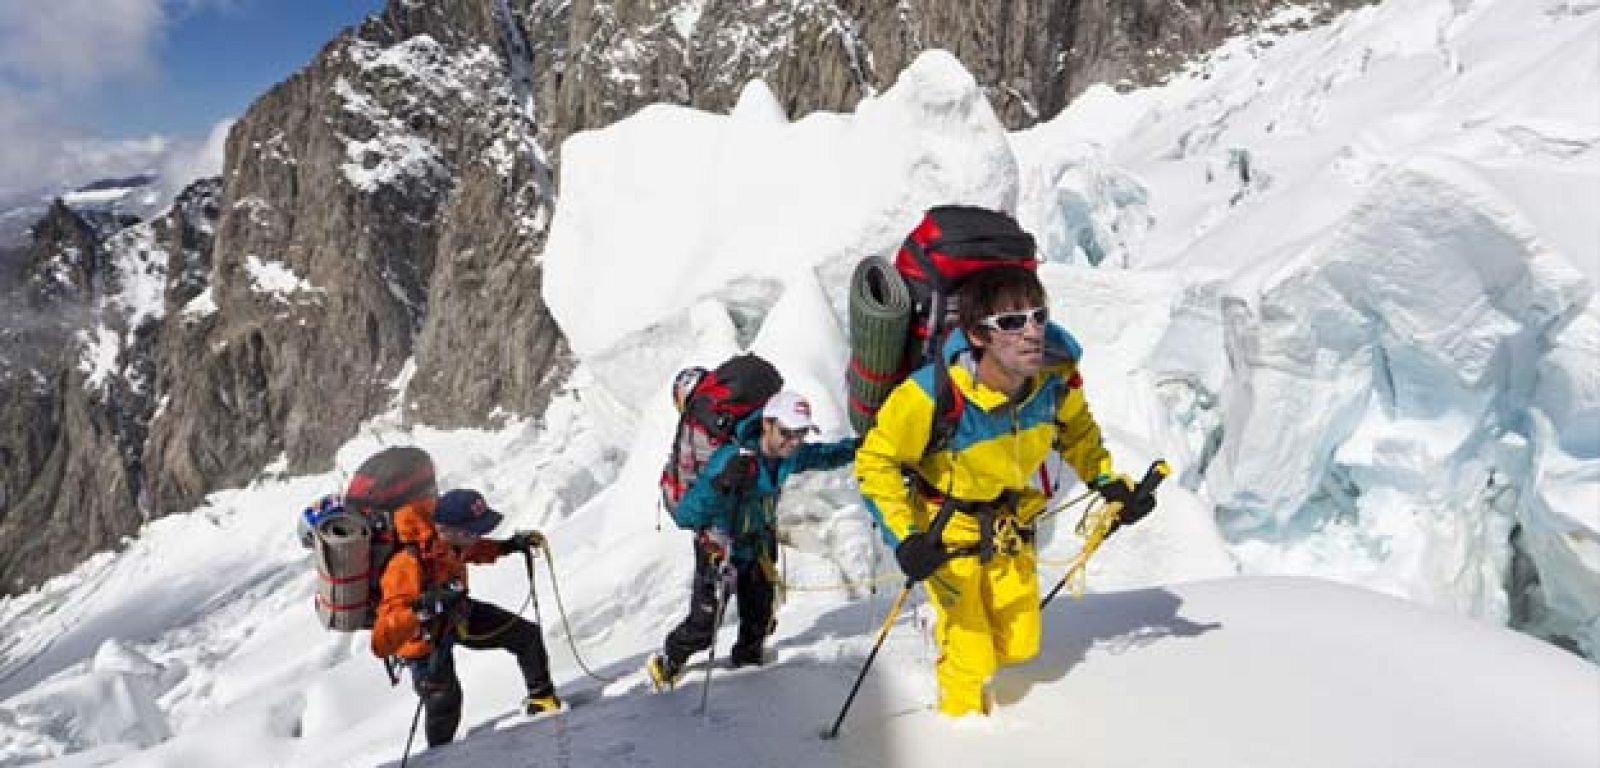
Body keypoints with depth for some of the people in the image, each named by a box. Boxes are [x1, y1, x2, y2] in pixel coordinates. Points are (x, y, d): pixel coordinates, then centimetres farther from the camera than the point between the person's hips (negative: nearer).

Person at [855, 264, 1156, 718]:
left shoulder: (1056, 376, -20)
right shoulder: (933, 395, -35)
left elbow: (1075, 429, 5)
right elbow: (875, 463, -21)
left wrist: (1108, 482, -1)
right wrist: (905, 538, -29)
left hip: (1009, 523, 5)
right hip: (947, 530, -4)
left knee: (1020, 647, 15)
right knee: (972, 658, -1)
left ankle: (955, 637, 48)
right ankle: (962, 717, 32)